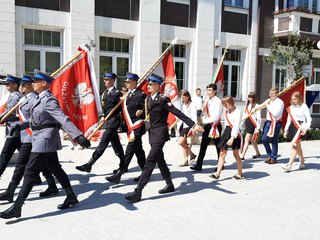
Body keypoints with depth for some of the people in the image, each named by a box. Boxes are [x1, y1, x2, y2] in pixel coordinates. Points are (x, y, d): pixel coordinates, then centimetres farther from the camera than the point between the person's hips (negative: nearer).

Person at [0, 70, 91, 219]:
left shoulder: (49, 100, -18)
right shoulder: (41, 99, 12)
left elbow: (63, 119, -28)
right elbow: (35, 119, 22)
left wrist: (78, 136, -35)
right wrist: (20, 125, 10)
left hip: (45, 140, -10)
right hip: (44, 140, 10)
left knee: (30, 173, -5)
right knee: (56, 169, 15)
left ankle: (16, 208, 3)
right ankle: (71, 197, 26)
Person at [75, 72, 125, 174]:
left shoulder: (117, 93, -9)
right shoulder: (105, 93, 15)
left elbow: (118, 109, -12)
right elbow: (105, 107, 16)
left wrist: (105, 117, -12)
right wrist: (104, 117, 0)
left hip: (113, 121, -9)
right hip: (108, 121, 9)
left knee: (103, 143, -9)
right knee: (116, 145, 13)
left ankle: (89, 165, -9)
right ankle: (123, 166, 22)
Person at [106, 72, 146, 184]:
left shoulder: (140, 95, -10)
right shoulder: (128, 94, 15)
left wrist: (141, 112, -28)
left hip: (137, 126, -9)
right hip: (131, 126, 9)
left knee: (130, 150, -8)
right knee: (138, 150, 15)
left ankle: (119, 175, -9)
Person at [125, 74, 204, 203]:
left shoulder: (163, 100, -14)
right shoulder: (149, 99, 9)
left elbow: (178, 113, -18)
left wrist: (193, 125, -22)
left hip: (160, 133, -9)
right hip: (152, 133, 9)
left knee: (149, 162, -11)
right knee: (159, 160, 17)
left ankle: (138, 191, -10)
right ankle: (170, 185, 32)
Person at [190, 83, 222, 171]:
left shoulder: (217, 101, -14)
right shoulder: (207, 100, 8)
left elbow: (216, 117, -19)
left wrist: (204, 121, -17)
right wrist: (203, 117, -6)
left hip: (215, 126, -7)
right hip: (207, 125, 7)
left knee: (218, 146, 8)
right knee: (203, 145, 4)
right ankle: (198, 165, 6)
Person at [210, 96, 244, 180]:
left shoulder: (237, 111, -12)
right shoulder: (226, 112, 12)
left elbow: (236, 125, -20)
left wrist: (232, 138, -28)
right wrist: (225, 135, 16)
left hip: (235, 134, -7)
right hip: (226, 132, 7)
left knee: (236, 154, 1)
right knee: (222, 153, 1)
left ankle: (240, 173, 17)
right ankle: (217, 173, -1)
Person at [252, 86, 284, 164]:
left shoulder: (280, 102, -10)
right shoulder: (268, 101, 10)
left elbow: (276, 113, -21)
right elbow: (261, 106, 7)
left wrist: (268, 105, -15)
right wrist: (255, 109, -14)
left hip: (276, 123, -6)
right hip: (268, 122, 6)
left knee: (274, 141, 2)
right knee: (264, 139, 2)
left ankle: (273, 158, 16)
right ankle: (270, 155, 22)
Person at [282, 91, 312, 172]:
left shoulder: (303, 106, -5)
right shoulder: (291, 107, 12)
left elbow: (309, 118, -8)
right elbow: (289, 119, 17)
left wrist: (306, 128, -21)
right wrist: (286, 130, 16)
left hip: (300, 126, -7)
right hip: (292, 126, 7)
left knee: (294, 145, -15)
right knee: (298, 146, 13)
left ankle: (289, 165, -18)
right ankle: (302, 163, 26)